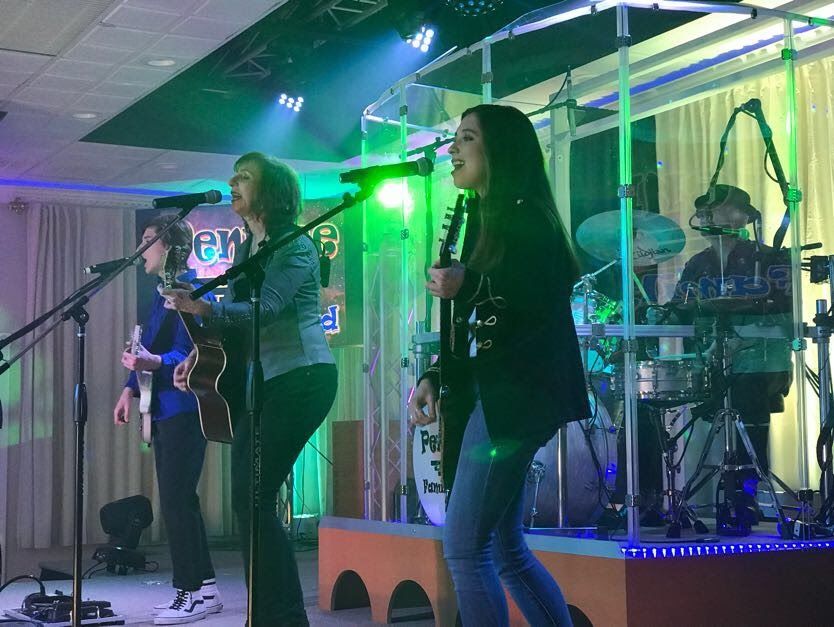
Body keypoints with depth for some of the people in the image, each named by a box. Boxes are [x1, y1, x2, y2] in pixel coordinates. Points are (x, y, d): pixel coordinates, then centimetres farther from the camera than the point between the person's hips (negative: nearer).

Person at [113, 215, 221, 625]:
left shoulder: (191, 288, -11)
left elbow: (189, 352, -20)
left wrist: (154, 363, -36)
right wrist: (130, 388, 15)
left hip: (184, 408, -10)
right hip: (165, 410, 10)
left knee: (176, 501, -9)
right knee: (178, 500, 11)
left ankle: (191, 594, -3)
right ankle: (204, 587, 18)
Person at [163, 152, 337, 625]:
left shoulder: (295, 246, -9)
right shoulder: (246, 249, 17)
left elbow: (264, 309, -22)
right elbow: (235, 316, 18)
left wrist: (200, 308, -34)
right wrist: (200, 355, 4)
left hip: (302, 377, -9)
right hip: (264, 381, 9)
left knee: (252, 497, -14)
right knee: (249, 498, 7)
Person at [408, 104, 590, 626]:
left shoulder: (526, 220, -9)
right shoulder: (484, 221, 17)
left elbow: (543, 313, -17)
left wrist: (469, 287, -25)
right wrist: (435, 378, 8)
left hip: (514, 396, -10)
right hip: (491, 395, 10)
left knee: (464, 546, -9)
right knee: (505, 546, 12)